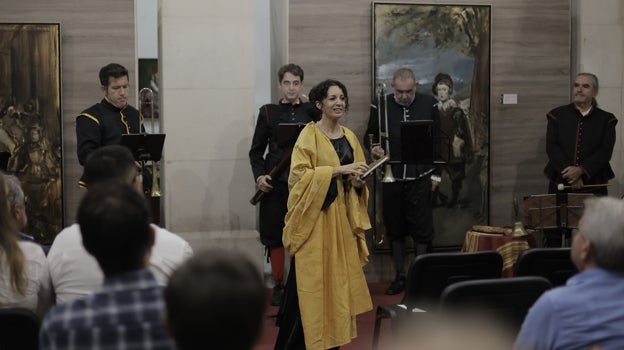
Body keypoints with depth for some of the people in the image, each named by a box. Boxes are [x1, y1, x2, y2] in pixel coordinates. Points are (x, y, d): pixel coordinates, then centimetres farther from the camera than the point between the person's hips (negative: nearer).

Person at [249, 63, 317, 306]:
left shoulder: (312, 111, 7)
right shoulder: (268, 112, 7)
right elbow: (256, 149, 8)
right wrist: (259, 175, -8)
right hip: (275, 182, 0)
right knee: (275, 234, 4)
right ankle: (278, 285, 15)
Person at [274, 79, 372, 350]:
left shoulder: (350, 137, 13)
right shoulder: (309, 134, -6)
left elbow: (356, 177, 20)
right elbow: (298, 175, -16)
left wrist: (358, 182, -3)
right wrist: (337, 170, -22)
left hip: (342, 216, 6)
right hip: (315, 215, -6)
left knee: (338, 277, 7)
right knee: (310, 280, -8)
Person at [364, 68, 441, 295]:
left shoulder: (429, 105, 1)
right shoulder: (380, 106, 1)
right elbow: (369, 136, 10)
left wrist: (435, 174, 3)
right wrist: (373, 148, -13)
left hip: (420, 177, -1)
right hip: (392, 177, 1)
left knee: (422, 229, 0)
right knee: (395, 229, 8)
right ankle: (400, 276, 19)